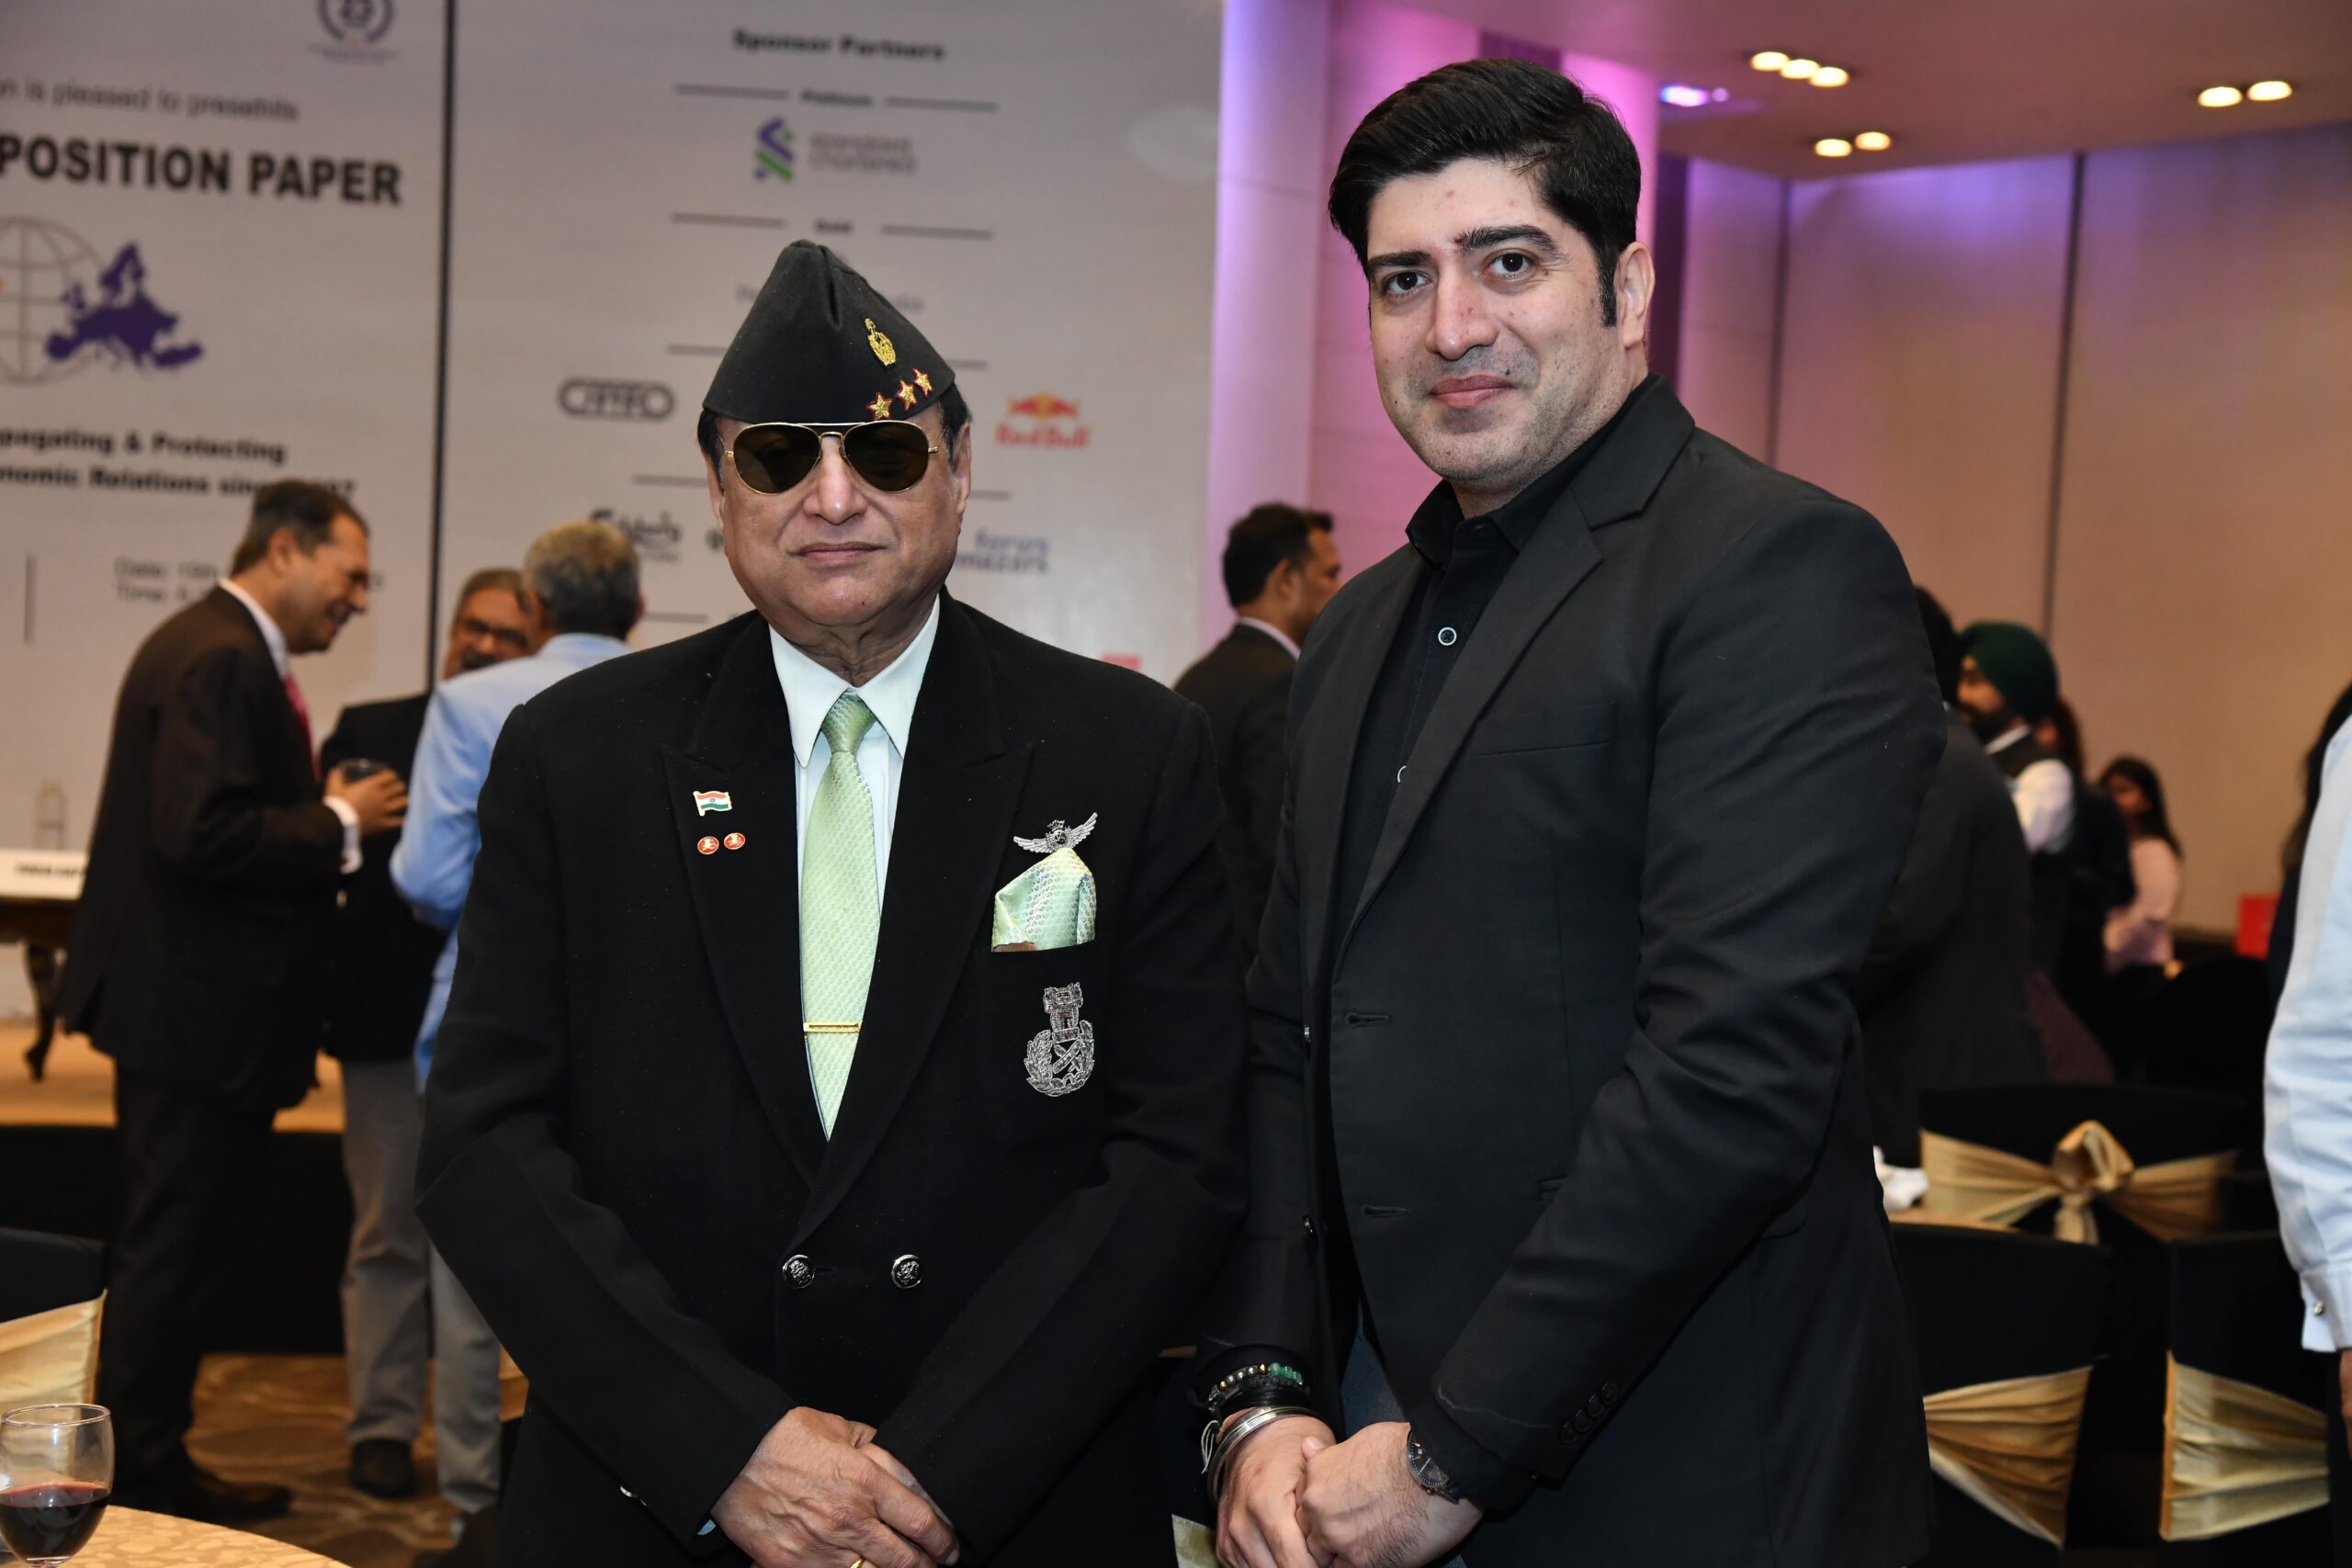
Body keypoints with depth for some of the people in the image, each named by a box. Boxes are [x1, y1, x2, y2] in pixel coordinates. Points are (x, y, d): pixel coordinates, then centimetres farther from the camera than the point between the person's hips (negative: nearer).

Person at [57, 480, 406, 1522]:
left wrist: (323, 815, 7)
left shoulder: (224, 650, 15)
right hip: (199, 1012, -11)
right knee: (170, 1250, -1)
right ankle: (138, 1486, 9)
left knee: (173, 1247, 18)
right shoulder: (221, 660, -18)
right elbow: (204, 836, -27)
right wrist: (339, 824, -17)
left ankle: (154, 1466, 29)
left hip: (192, 1008, 11)